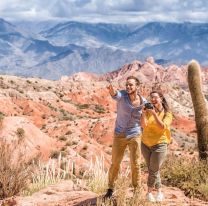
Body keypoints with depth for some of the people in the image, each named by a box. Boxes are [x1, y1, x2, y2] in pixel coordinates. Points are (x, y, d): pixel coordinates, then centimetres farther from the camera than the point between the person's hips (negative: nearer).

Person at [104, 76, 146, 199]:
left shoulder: (144, 102, -9)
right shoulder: (122, 95, -15)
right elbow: (115, 95, -41)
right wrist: (112, 91, -64)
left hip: (135, 136, 0)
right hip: (120, 135, 0)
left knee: (135, 165, 2)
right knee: (115, 163, 10)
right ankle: (111, 189, 28)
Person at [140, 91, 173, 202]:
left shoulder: (167, 114, -4)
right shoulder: (148, 110, 1)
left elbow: (162, 127, -20)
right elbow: (144, 125, -11)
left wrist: (154, 114, -26)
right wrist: (143, 113, -26)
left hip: (159, 145, -3)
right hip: (145, 144, 3)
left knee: (153, 171, -5)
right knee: (153, 170, 10)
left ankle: (149, 192, 13)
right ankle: (159, 192, 20)